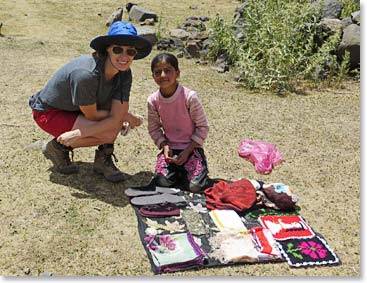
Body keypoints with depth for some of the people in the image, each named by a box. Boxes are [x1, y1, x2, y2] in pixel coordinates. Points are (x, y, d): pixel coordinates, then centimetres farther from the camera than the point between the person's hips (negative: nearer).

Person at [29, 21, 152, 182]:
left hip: (77, 109, 6)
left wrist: (78, 134, -29)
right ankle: (58, 147, -1)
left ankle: (103, 159, -1)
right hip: (48, 112, -6)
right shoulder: (86, 74, -35)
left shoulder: (124, 74, -15)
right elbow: (92, 116, -24)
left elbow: (116, 118, -20)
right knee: (109, 133, -23)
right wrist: (126, 117, -13)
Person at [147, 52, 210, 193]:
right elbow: (153, 128, 6)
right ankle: (176, 169, 13)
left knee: (196, 186, -19)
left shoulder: (190, 97, -18)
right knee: (162, 181, -20)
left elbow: (202, 126, -10)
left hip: (191, 147, -2)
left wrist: (188, 150, -14)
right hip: (169, 147, 2)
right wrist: (164, 146, -11)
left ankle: (184, 169, 14)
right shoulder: (153, 100, -7)